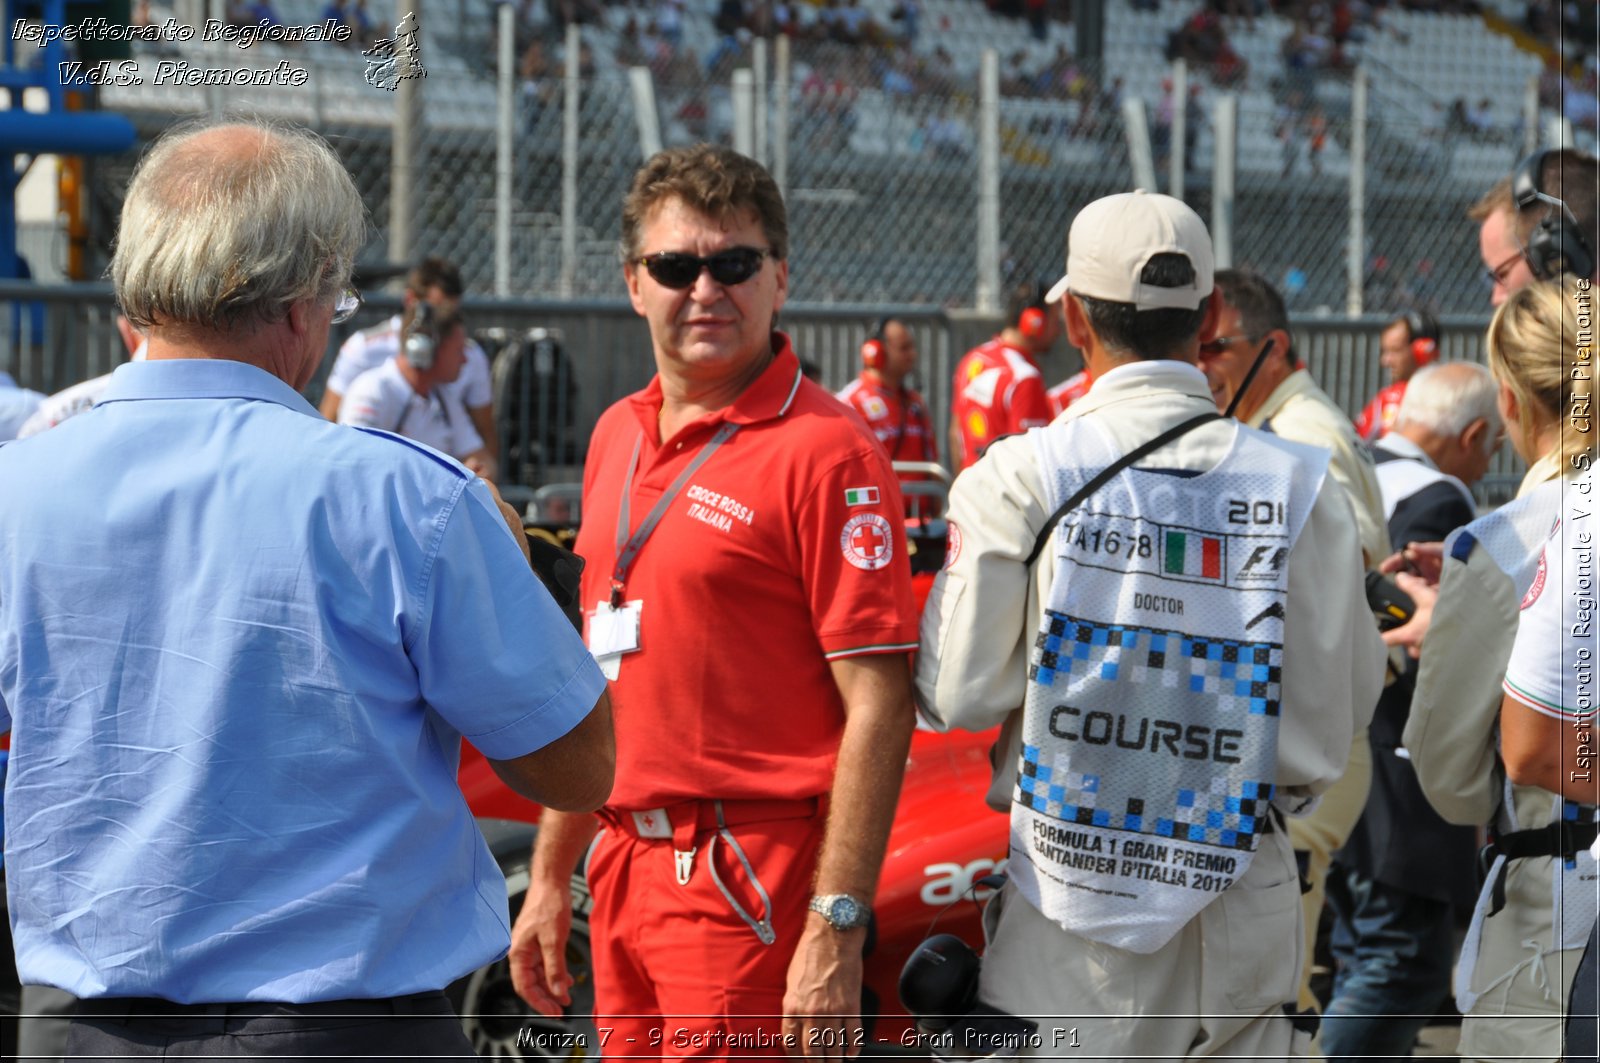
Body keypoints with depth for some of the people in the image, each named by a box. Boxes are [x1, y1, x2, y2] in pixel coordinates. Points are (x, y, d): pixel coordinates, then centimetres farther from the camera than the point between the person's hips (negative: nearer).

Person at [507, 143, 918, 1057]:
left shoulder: (825, 450, -12)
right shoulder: (618, 435, 12)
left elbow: (880, 706, -15)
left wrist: (836, 930, -20)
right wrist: (552, 877, 19)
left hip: (748, 884, -7)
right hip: (626, 869, 7)